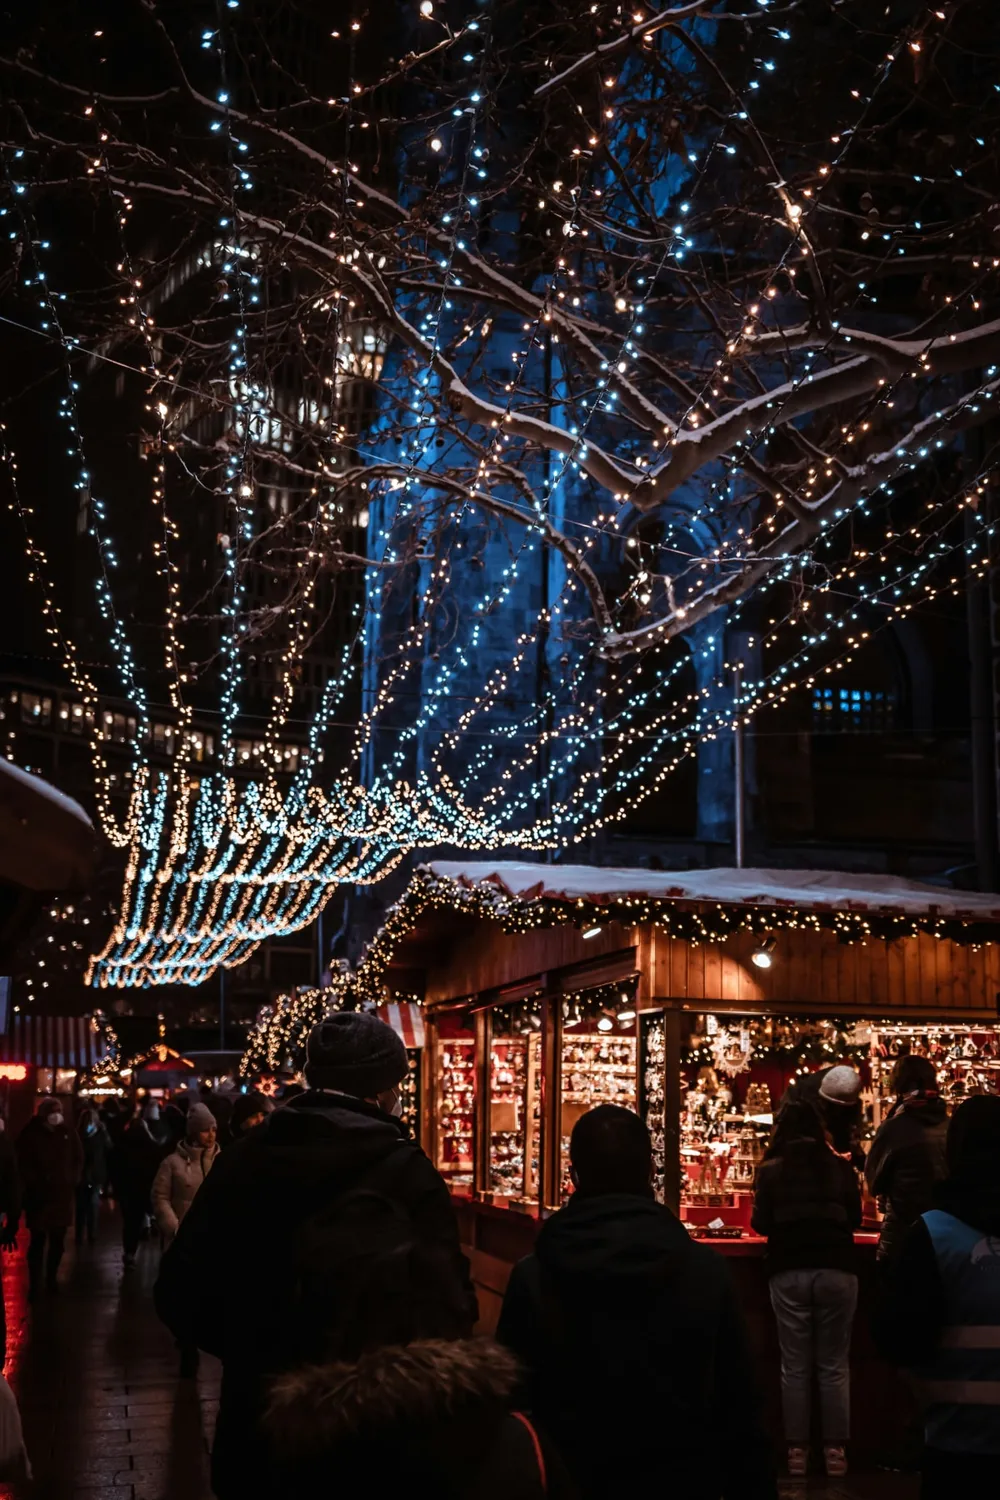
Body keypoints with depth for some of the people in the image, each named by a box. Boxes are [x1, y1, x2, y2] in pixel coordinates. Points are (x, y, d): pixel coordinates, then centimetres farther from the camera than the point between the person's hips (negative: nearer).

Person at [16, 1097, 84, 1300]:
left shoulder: (68, 1133, 4)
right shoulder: (31, 1134, -4)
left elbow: (79, 1158, 11)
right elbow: (24, 1164, -4)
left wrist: (73, 1180, 0)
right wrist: (37, 1183, -12)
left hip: (64, 1194, 3)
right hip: (39, 1196, -3)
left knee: (58, 1240, 11)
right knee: (38, 1241, -4)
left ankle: (51, 1278, 26)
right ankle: (34, 1285, 0)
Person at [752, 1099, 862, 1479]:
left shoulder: (771, 1170, 1)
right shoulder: (841, 1168, 4)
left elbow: (760, 1224, 3)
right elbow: (855, 1218, 13)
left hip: (789, 1271, 0)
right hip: (836, 1269, 0)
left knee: (794, 1365, 6)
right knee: (834, 1364, 6)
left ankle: (797, 1450, 6)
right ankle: (836, 1450, 5)